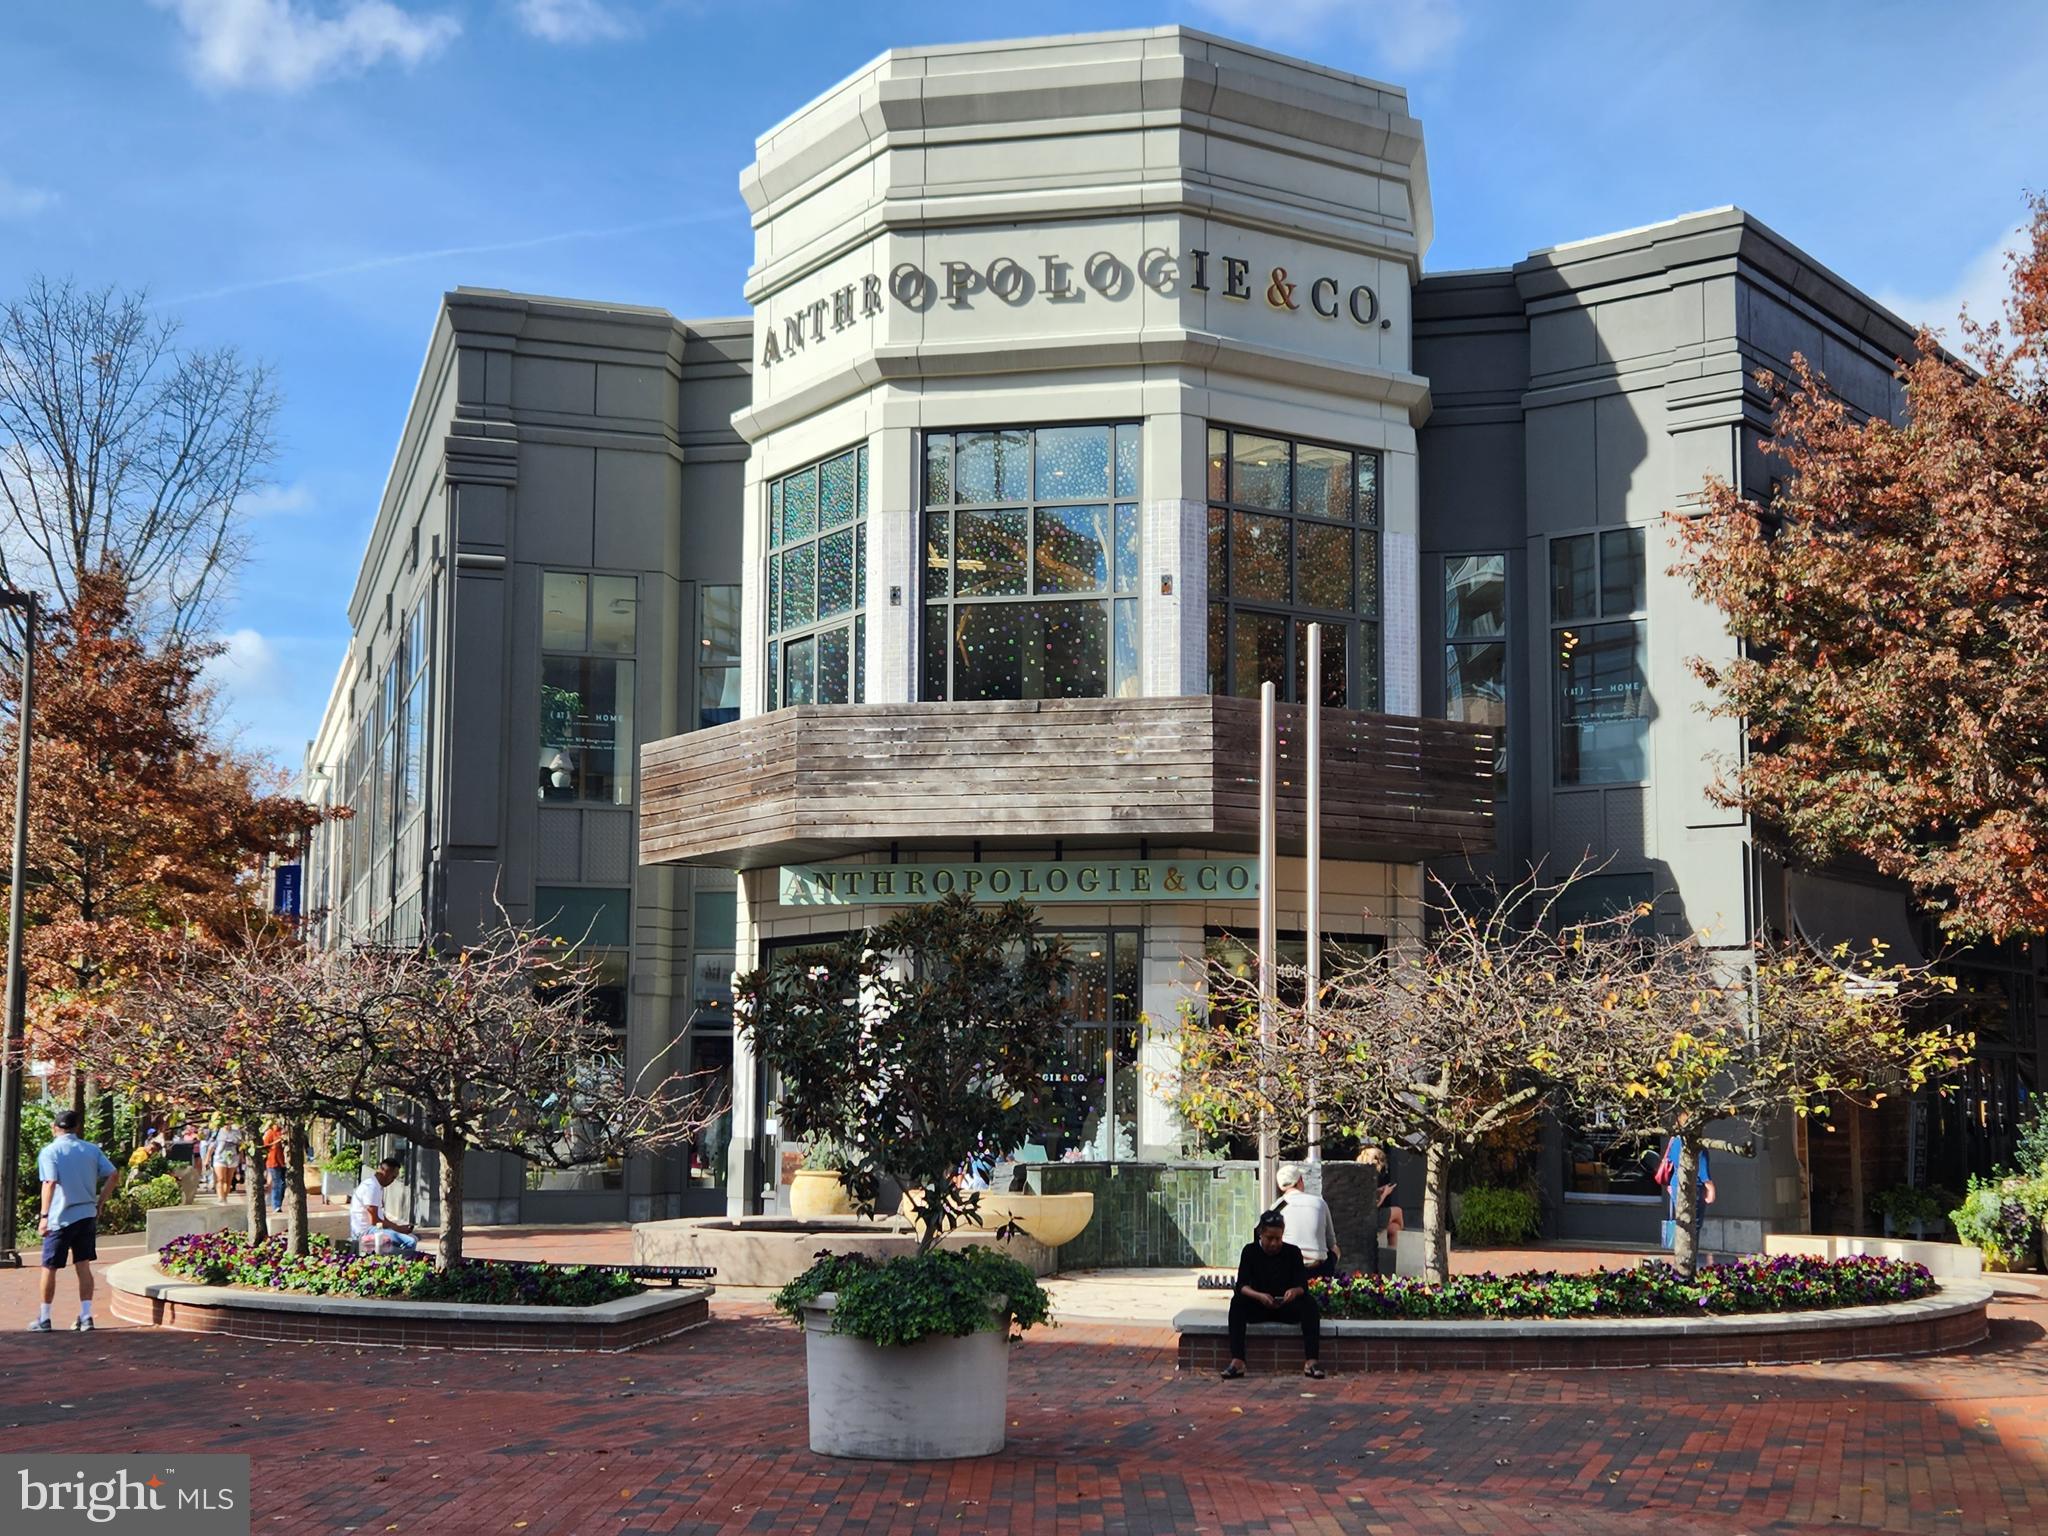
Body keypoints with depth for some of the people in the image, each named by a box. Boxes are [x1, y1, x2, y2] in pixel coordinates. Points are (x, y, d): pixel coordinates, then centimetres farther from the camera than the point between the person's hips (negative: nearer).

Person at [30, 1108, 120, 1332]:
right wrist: (99, 1201, 8)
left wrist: (44, 1216, -22)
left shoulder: (50, 1152, -8)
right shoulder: (91, 1149, 6)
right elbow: (114, 1175, 1)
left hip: (60, 1218, -4)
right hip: (87, 1215, 4)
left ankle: (43, 1319, 14)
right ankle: (86, 1317, 4)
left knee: (49, 1268, 8)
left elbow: (50, 1183, -20)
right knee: (84, 1266, 8)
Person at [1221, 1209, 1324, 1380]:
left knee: (1309, 1303, -29)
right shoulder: (1250, 1251, -2)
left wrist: (1294, 1291, -34)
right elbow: (1241, 1285, -13)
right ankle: (1237, 1361, -39)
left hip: (1287, 1307, 0)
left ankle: (1312, 1361, -35)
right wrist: (1259, 1296, -35)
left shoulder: (1293, 1252, -1)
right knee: (1237, 1302, -31)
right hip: (1258, 1308, 0)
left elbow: (1303, 1285, -8)